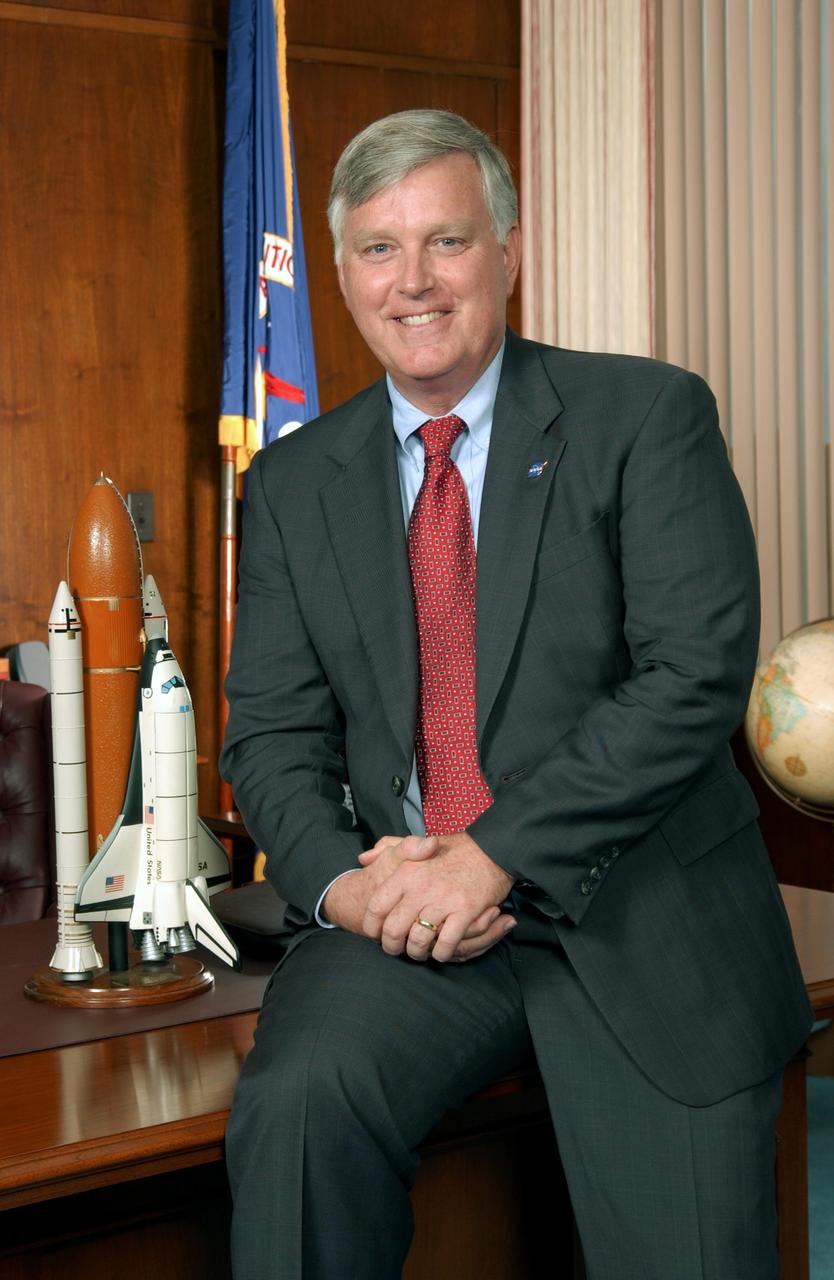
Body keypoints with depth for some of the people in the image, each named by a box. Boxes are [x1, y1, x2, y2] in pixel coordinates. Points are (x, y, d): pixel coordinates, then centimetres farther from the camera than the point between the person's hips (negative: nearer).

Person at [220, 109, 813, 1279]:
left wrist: (496, 853, -17)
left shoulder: (646, 417, -1)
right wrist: (340, 879, -12)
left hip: (641, 916, -1)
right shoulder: (294, 483, 11)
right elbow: (272, 733, 9)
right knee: (295, 1105, -27)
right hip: (402, 915, 2)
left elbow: (699, 674, -11)